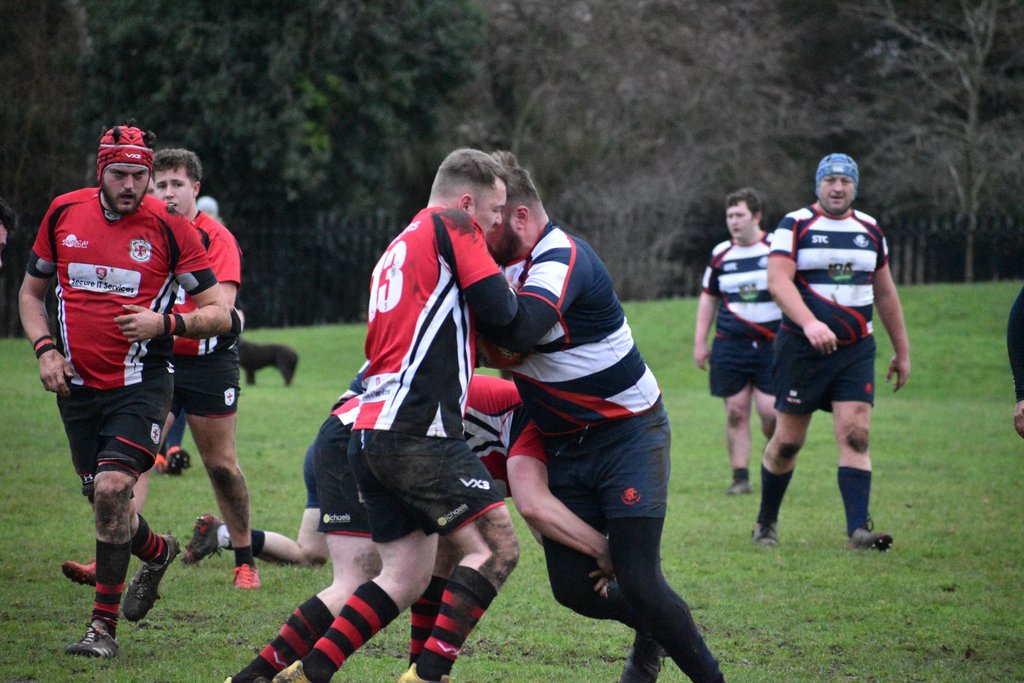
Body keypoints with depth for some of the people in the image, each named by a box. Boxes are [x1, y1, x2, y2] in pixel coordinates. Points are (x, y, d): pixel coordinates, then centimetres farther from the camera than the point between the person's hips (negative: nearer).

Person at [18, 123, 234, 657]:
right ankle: (158, 553, 45)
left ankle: (103, 624, -11)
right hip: (78, 387, 4)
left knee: (112, 487, -20)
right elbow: (31, 291, 15)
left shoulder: (169, 228, -8)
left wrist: (165, 322, -22)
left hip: (141, 385, -4)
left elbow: (219, 313, -5)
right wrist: (44, 349, -1)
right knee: (102, 498, 11)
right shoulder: (63, 213, 2)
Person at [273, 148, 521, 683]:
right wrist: (509, 295, 14)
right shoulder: (452, 225, -1)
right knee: (496, 548, -10)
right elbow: (499, 310, -8)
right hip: (418, 432, -9)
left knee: (405, 579, 11)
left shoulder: (396, 250, 27)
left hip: (371, 432, 9)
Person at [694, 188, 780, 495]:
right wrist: (700, 341, 14)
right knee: (736, 412, -1)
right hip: (730, 343, 3)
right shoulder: (720, 254, 10)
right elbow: (708, 298, 19)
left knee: (771, 412, -10)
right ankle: (740, 478, 5)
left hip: (772, 342, -3)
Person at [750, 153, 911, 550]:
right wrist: (809, 323, -31)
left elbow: (885, 294, 19)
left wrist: (902, 352, 20)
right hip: (802, 349, -3)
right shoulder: (795, 226, -3)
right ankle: (766, 521, 21)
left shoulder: (870, 230, 11)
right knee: (788, 440, 2)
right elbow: (778, 282, -16)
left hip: (856, 350, 3)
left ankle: (858, 528, -15)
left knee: (855, 435, -11)